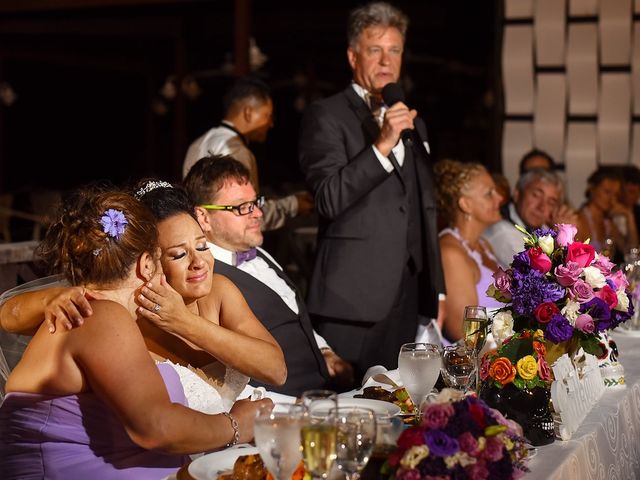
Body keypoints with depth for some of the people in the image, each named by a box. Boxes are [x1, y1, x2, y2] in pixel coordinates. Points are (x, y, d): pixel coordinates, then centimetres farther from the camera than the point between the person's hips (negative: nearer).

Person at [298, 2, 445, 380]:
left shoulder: (413, 122, 19)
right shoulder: (327, 116, -1)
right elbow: (329, 200, -14)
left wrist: (436, 290, 21)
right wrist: (381, 145, -22)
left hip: (408, 294, 6)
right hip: (354, 299, -6)